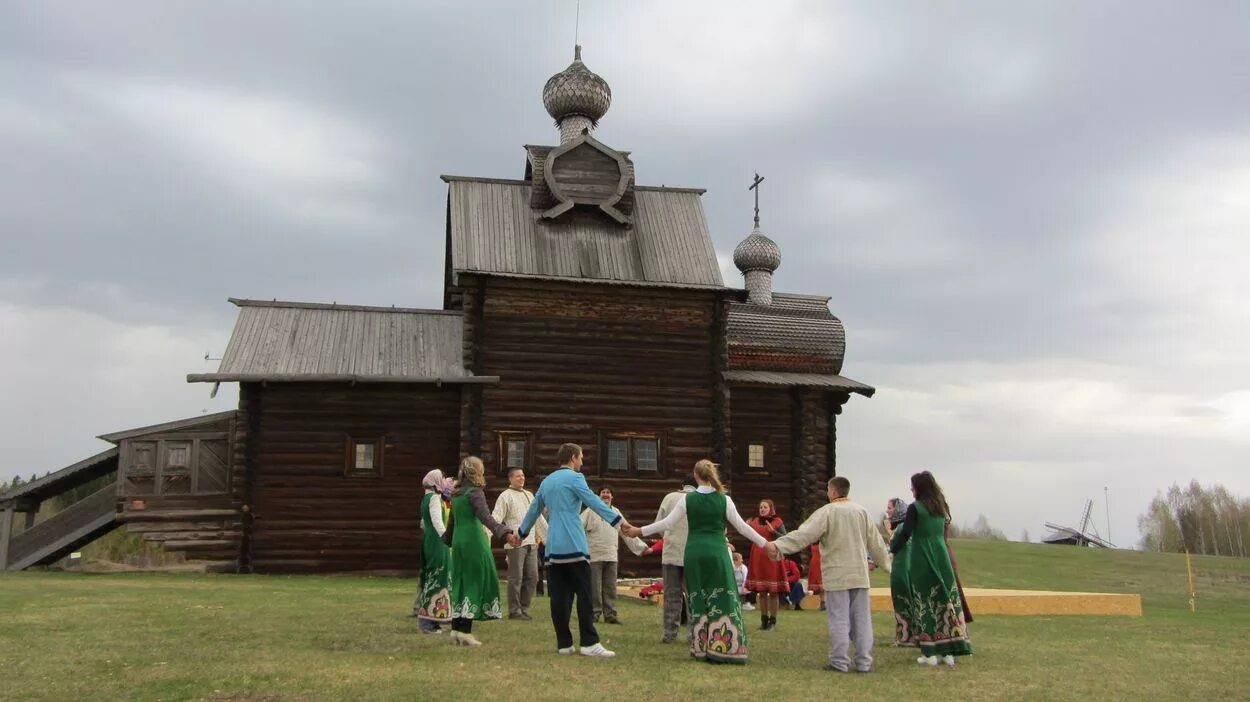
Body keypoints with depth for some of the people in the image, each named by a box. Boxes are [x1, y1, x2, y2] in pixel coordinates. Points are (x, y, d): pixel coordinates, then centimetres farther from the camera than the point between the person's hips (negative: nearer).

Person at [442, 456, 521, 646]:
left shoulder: (456, 494, 14)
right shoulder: (474, 492, -10)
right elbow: (485, 517, -26)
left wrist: (447, 539, 42)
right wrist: (506, 533, -39)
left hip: (458, 543, 8)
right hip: (474, 543, -8)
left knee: (460, 585, 12)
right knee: (475, 584, -3)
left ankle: (456, 629, 12)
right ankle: (465, 631, -6)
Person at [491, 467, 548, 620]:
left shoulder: (529, 495, 20)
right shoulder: (505, 496, -2)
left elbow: (539, 518, 26)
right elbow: (496, 517, -12)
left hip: (531, 543, 7)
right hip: (515, 543, -7)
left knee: (532, 577, 7)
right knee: (516, 578, -3)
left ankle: (524, 609, 18)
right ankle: (514, 611, 7)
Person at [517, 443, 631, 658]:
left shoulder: (547, 481, 18)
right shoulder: (574, 478, -3)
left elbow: (534, 510, 28)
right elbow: (594, 502, -12)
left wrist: (522, 533, 41)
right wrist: (619, 520, -15)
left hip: (553, 548, 7)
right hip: (574, 546, -7)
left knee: (559, 596, 5)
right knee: (584, 594, -6)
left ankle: (564, 643, 7)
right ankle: (589, 642, -10)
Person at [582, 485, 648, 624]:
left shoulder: (616, 513, 16)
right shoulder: (591, 511, 1)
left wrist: (641, 546, 18)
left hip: (611, 556, 4)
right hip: (594, 555, -4)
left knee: (610, 587, 6)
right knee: (594, 588, -2)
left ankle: (610, 614, 13)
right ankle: (593, 613, 7)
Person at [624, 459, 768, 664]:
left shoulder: (687, 499, -1)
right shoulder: (724, 500, -2)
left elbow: (667, 523, 1)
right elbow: (741, 526, 2)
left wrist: (640, 531, 13)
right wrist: (764, 543, 12)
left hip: (694, 553, 1)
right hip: (717, 553, -1)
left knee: (698, 600, 9)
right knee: (722, 599, 3)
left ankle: (701, 649, 12)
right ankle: (722, 648, -2)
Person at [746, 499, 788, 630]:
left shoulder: (777, 522, -2)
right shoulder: (755, 521, 10)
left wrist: (773, 531, -19)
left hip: (772, 558, -4)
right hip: (757, 558, 4)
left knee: (773, 591, -2)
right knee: (761, 591, 8)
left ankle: (772, 620, 5)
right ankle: (764, 619, 16)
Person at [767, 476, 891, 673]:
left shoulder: (827, 512, -9)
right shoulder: (862, 512, 5)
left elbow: (804, 534, -17)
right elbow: (876, 542, 12)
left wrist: (778, 545, -18)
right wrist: (886, 564, 27)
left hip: (837, 575, -4)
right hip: (859, 574, 4)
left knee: (839, 619, 1)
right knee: (861, 618, 9)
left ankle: (839, 662, 5)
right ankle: (864, 662, 11)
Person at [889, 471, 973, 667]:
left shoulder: (915, 508, -9)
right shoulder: (941, 507, 10)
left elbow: (905, 534, -13)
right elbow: (944, 532, 17)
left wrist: (891, 552, -4)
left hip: (922, 562, -5)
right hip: (941, 558, 5)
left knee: (925, 605, 1)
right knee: (945, 601, 7)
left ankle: (930, 653, 3)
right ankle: (949, 652, 9)